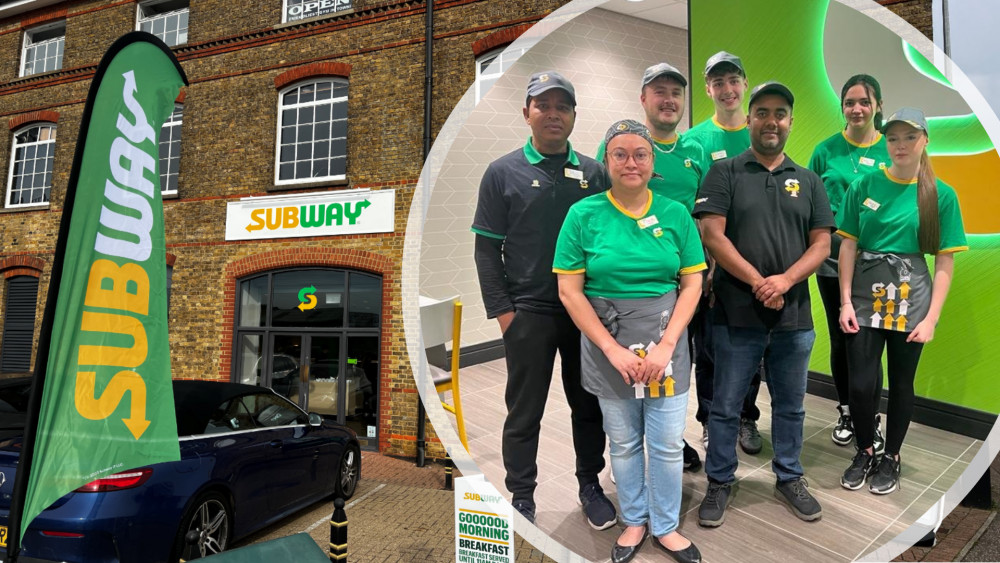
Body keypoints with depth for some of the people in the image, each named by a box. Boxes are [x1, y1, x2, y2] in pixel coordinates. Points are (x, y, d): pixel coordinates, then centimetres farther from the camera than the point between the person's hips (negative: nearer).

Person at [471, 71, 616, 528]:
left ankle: (589, 485, 35)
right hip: (529, 312, -2)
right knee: (524, 412, 9)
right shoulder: (503, 172, -1)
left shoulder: (593, 173, 7)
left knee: (589, 405, 15)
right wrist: (502, 311, -8)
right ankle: (521, 497, 26)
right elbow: (487, 249, -2)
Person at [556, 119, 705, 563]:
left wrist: (666, 345, -11)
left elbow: (692, 285, 1)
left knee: (668, 442, 8)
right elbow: (569, 291, -7)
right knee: (623, 441, 13)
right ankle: (634, 521, 35)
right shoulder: (583, 215, -5)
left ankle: (665, 526, 31)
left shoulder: (675, 214, 0)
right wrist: (613, 349, -12)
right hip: (606, 342, -1)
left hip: (666, 339, 1)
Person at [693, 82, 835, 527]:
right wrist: (758, 282, -14)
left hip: (795, 316, 3)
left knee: (790, 406, 16)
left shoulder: (808, 181, 11)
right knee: (725, 406, 7)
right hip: (736, 314, -3)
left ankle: (789, 478, 35)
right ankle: (719, 483, 23)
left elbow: (822, 243, 5)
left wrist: (785, 280, -14)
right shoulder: (725, 173, 1)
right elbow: (712, 236, -9)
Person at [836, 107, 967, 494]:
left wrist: (931, 318, -7)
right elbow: (848, 246, 1)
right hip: (865, 300, 0)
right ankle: (864, 452, 26)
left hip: (911, 303, 0)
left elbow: (945, 263, -2)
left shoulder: (942, 195, -2)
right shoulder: (864, 186, -1)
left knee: (901, 385, 12)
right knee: (860, 384, 1)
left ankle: (891, 457, 32)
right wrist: (846, 302, -4)